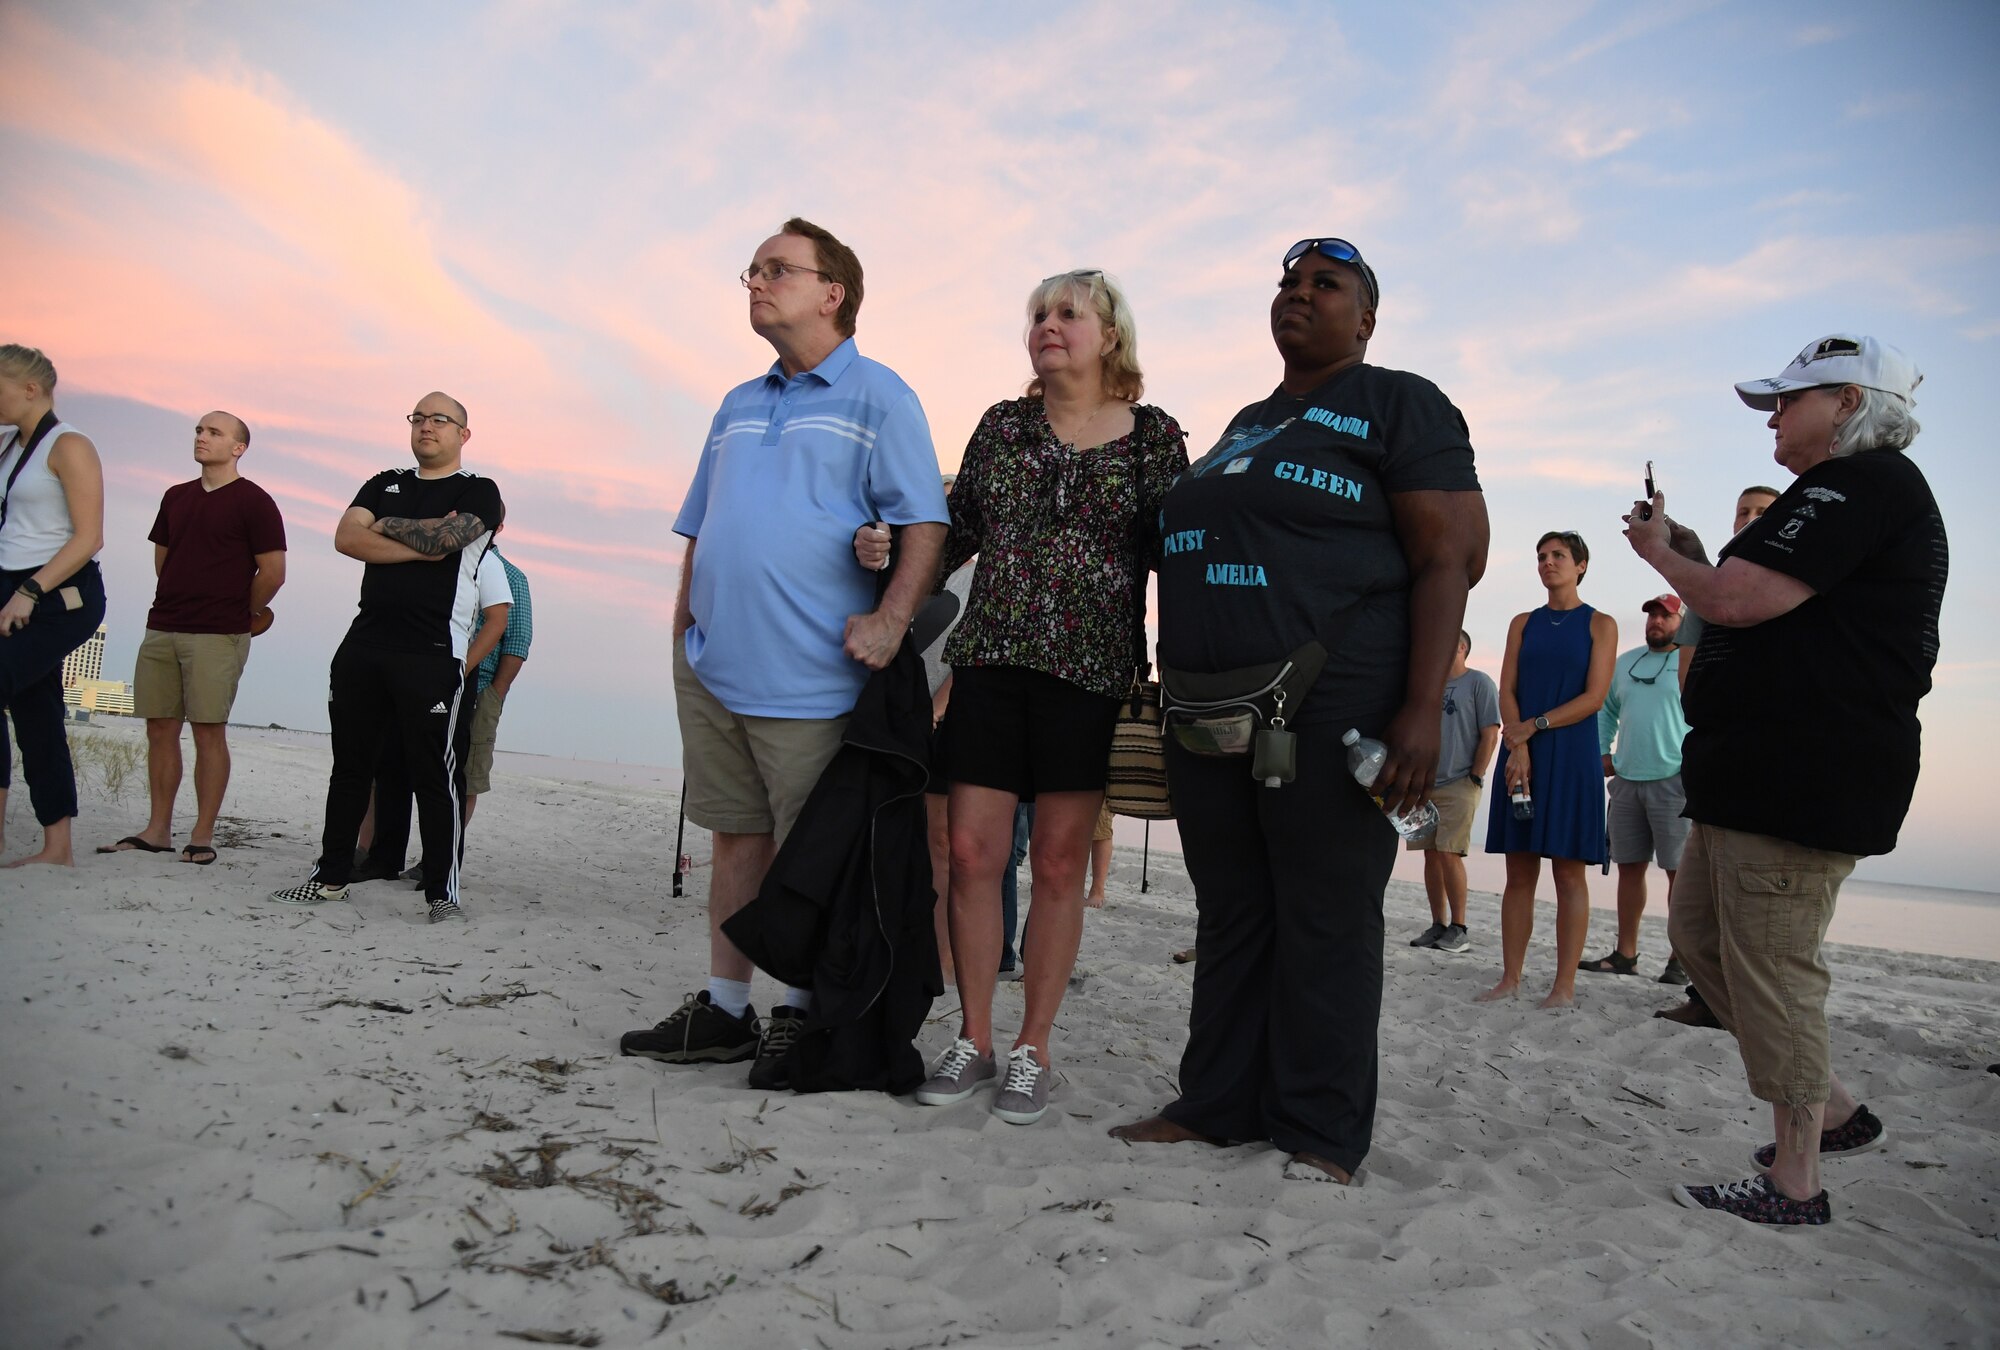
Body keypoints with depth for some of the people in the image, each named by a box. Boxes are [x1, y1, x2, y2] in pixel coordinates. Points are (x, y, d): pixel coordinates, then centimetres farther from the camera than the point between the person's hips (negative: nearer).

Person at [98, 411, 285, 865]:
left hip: (217, 635, -6)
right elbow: (162, 559, 26)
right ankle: (158, 830, 15)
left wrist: (242, 613, 3)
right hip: (161, 627, 7)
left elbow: (273, 572, -8)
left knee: (208, 731, -5)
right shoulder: (176, 497, 16)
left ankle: (202, 836, 1)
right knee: (160, 727, 7)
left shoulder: (253, 501, -4)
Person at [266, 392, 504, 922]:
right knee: (350, 764, 12)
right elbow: (346, 537, 2)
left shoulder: (479, 492, 4)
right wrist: (423, 544, -8)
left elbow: (444, 538, -15)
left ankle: (442, 890, 0)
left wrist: (385, 526, 2)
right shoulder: (384, 485, 19)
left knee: (433, 774, -5)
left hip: (433, 654, -5)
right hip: (364, 643, 6)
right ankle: (331, 876, 23)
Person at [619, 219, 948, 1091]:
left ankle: (800, 1017, 15)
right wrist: (683, 630, 18)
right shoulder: (737, 407, 21)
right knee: (738, 839, 13)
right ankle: (723, 1011, 23)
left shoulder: (876, 396, 0)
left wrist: (892, 617, -22)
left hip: (807, 676, -7)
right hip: (713, 668, 7)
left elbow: (924, 523, -10)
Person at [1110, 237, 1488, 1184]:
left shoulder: (1398, 404, 0)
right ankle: (1216, 1104, 22)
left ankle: (1321, 1132, 12)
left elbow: (1453, 555, -9)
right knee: (1230, 915, 11)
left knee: (1326, 922, 0)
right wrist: (1179, 681, 20)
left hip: (1332, 711, -7)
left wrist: (1422, 708, -19)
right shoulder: (1248, 423, 23)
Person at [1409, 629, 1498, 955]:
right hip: (1425, 783, 6)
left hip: (1459, 784, -6)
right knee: (1431, 854, 6)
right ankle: (1438, 925, 14)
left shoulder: (1479, 683, -2)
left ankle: (1458, 929, -2)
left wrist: (1475, 777, -11)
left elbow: (1490, 735, -7)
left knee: (1449, 854, -11)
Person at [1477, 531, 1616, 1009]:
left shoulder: (1600, 625, 4)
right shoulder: (1523, 623, 14)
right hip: (1522, 754, 4)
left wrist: (1534, 726, -13)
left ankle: (1565, 986, 1)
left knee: (1569, 872, -2)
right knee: (1519, 872, 4)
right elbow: (1506, 691, 4)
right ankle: (1510, 979, 8)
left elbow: (1594, 697, -6)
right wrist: (1518, 747, -11)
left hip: (1571, 755, -3)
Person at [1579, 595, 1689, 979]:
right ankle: (1625, 954, 15)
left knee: (1679, 871, -5)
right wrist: (1603, 751, 12)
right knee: (1629, 867, 9)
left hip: (1674, 781, -6)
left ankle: (1681, 959, 0)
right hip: (1627, 780, 6)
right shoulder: (1625, 662, 16)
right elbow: (1606, 709, 25)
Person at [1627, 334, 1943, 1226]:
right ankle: (1834, 1113, 25)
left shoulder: (1863, 483, -12)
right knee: (1696, 930, 16)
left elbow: (1740, 601, -21)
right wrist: (1691, 560, 14)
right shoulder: (1849, 493, 23)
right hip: (1759, 773, 11)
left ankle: (1794, 1182, 6)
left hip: (1803, 775, -11)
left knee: (1771, 967, -6)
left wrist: (1659, 552, -3)